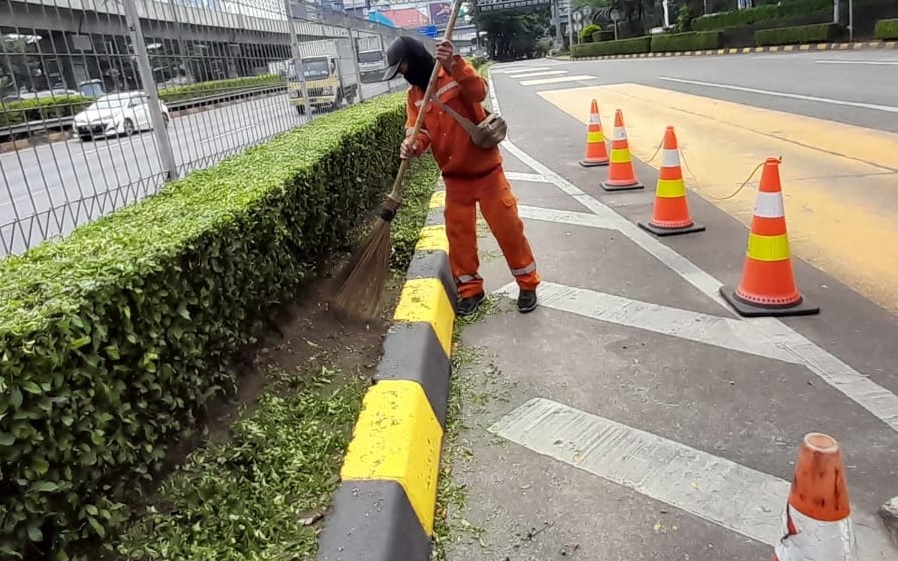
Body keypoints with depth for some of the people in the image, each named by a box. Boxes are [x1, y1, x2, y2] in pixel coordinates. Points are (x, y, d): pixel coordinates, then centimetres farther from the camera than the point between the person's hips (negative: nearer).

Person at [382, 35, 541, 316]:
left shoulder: (457, 71, -10)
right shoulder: (414, 95, 6)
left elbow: (478, 92, -29)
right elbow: (418, 128, -4)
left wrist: (454, 66, -44)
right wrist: (413, 143, -27)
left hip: (485, 168, -5)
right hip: (454, 176, 5)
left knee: (507, 227, 1)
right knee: (458, 233, 8)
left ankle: (527, 283, 18)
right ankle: (470, 289, 23)